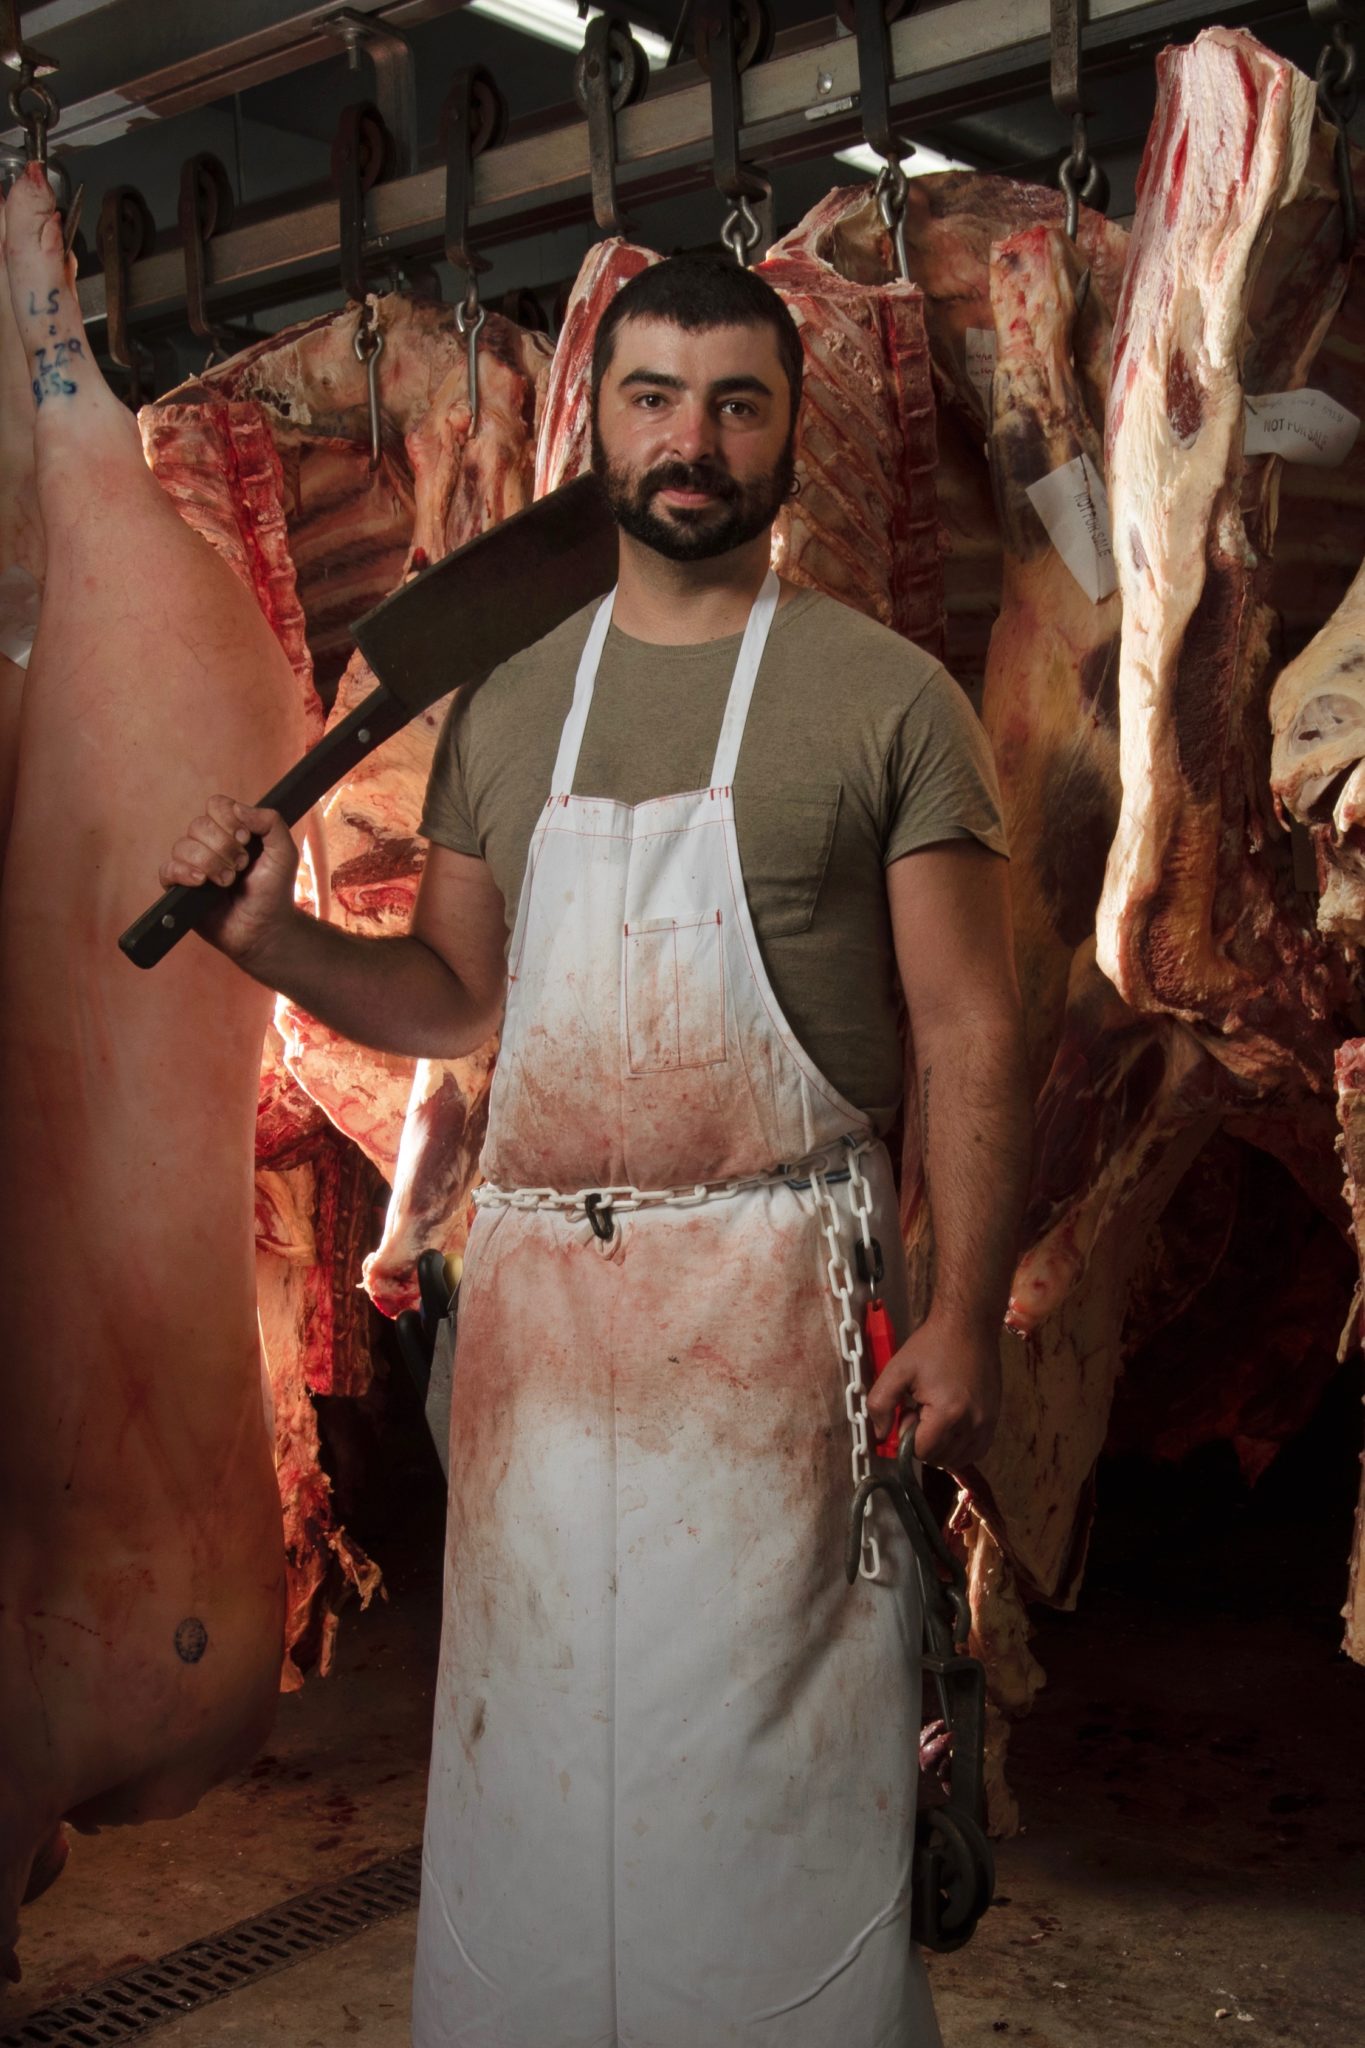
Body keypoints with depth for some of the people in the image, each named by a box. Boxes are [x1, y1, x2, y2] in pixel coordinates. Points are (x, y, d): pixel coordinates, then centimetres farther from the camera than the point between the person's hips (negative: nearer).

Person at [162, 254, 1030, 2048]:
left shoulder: (887, 697, -1)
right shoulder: (503, 711, 12)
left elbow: (971, 1035, -3)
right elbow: (458, 1000, 16)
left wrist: (968, 1314, -11)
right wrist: (279, 943, -2)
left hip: (777, 1295, -3)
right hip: (537, 1293, 4)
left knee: (774, 1754, 4)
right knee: (535, 1740, 13)